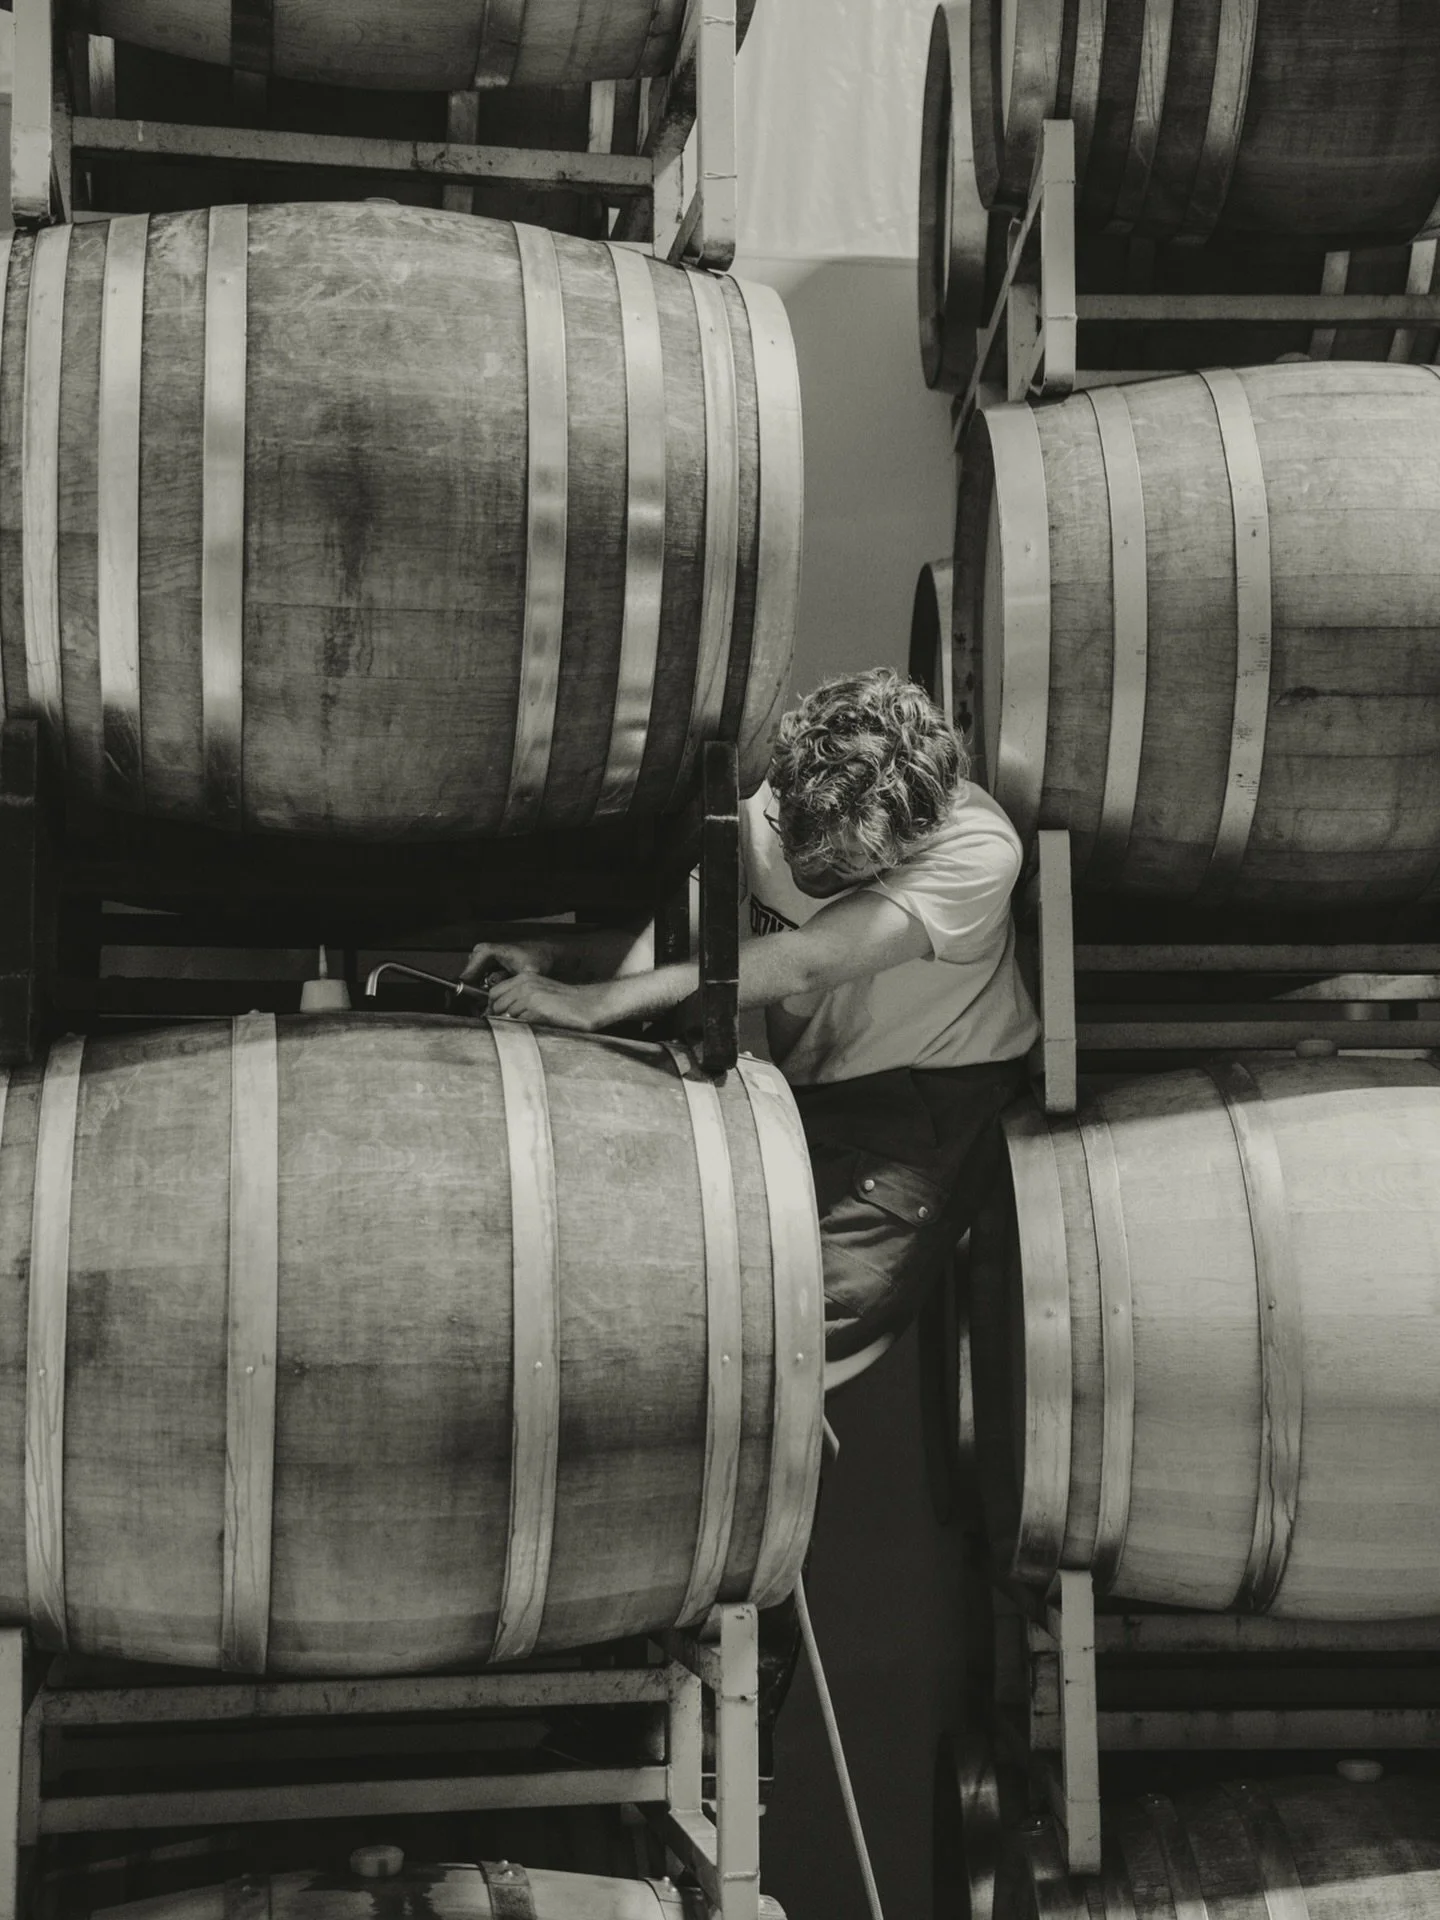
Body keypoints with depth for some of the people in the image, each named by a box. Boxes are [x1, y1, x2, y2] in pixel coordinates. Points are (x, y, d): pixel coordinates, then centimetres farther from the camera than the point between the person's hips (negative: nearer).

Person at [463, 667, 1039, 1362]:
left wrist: (598, 1001, -38)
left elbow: (803, 964, -35)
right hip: (794, 1083, 5)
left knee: (835, 1294, -27)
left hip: (928, 1094, -5)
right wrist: (557, 957, -23)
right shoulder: (761, 805, -10)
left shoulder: (977, 848, -27)